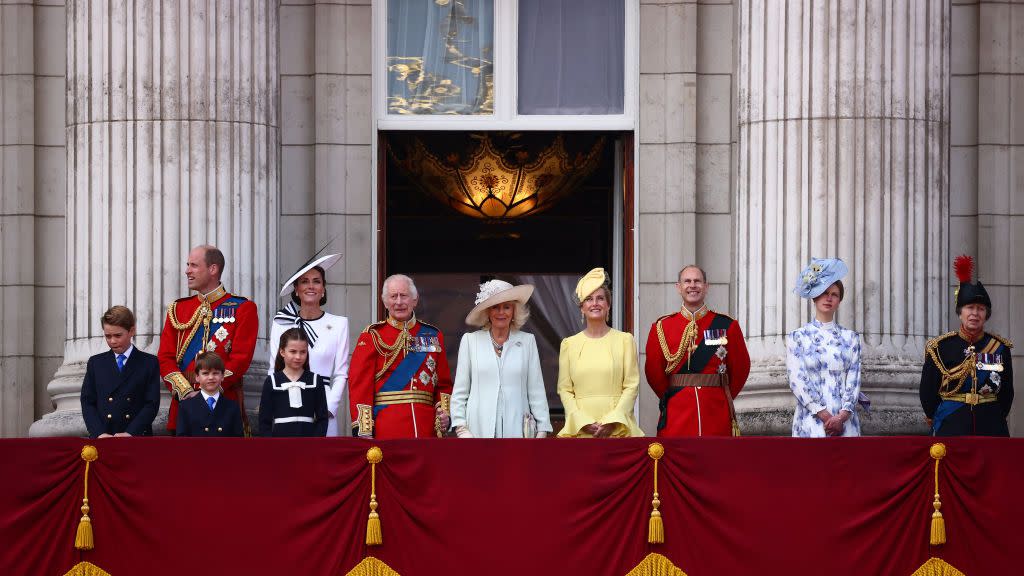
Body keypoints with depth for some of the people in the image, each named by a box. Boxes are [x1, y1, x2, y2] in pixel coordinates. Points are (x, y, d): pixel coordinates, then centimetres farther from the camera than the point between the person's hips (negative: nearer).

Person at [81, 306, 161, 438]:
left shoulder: (149, 363, 8)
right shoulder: (96, 363, 16)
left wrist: (130, 433, -12)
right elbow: (87, 402, 9)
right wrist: (99, 433, -7)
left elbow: (152, 404, 0)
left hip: (137, 436, -2)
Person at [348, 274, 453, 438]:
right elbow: (360, 384, -3)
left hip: (426, 430, 3)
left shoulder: (433, 336, 13)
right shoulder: (372, 336, 3)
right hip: (386, 430, -3)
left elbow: (444, 383, 16)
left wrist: (445, 412, -3)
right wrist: (363, 430, -12)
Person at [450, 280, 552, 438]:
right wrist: (461, 428, -1)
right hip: (480, 429, 0)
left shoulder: (527, 341, 8)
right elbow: (459, 391, 7)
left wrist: (542, 430, 2)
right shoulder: (470, 341, 7)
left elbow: (536, 390, 7)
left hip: (517, 429, 0)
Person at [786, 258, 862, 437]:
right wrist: (825, 416, -13)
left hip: (845, 421, 2)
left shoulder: (850, 338, 12)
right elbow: (797, 381, -3)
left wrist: (842, 416, -12)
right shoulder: (797, 337, 6)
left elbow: (854, 380, 4)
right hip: (811, 421, -2)